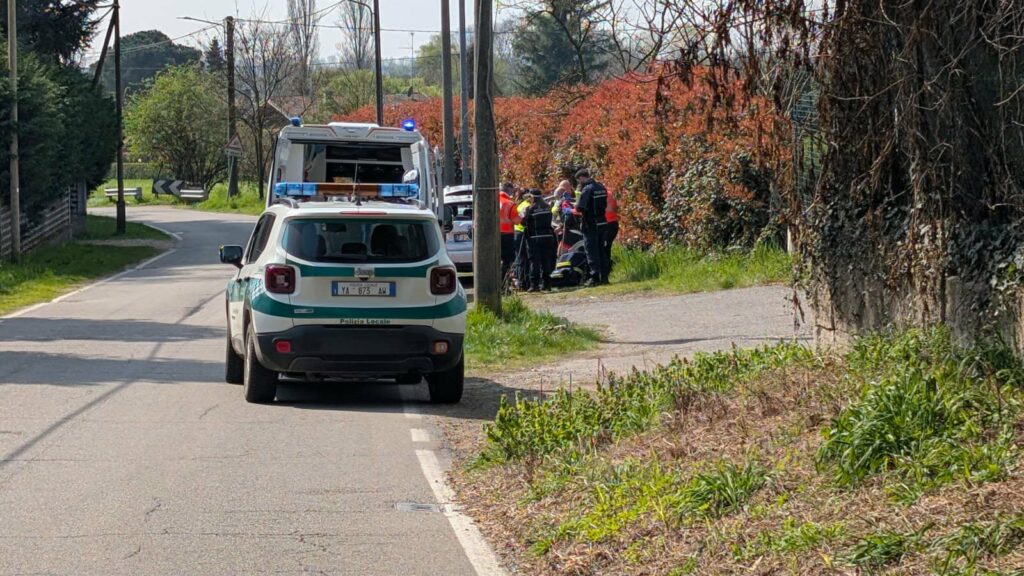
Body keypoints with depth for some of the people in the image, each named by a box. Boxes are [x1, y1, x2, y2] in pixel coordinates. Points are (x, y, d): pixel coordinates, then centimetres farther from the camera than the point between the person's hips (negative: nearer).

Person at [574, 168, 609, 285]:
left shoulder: (587, 189, -15)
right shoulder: (601, 187, 10)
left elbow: (580, 208, -20)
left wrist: (576, 205, 0)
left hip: (590, 225, -8)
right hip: (601, 223, 8)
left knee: (592, 252, -3)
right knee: (601, 251, 14)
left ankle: (595, 277, -5)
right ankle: (604, 276, 15)